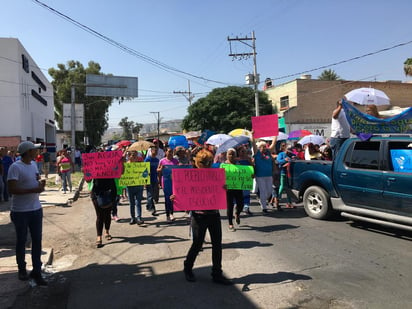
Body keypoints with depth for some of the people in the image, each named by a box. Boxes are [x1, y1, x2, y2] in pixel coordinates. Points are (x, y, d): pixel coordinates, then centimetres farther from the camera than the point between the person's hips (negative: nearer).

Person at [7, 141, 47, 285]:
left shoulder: (34, 164, 9)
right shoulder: (15, 167, -15)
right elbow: (12, 189, -21)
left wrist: (41, 184, 0)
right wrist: (34, 190, -25)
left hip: (36, 209, 6)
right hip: (20, 211, -6)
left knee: (37, 240, 6)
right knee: (21, 241, 12)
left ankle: (36, 271, 14)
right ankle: (22, 269, 31)